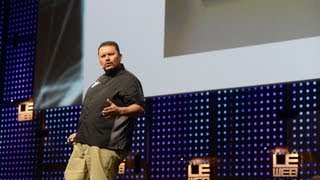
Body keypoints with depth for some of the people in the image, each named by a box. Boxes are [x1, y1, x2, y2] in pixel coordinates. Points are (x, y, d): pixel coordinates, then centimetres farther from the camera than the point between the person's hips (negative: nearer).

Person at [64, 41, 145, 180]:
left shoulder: (128, 80, -4)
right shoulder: (100, 80, 24)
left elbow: (139, 108, -15)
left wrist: (119, 111, -33)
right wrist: (80, 134, 30)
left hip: (106, 147, -8)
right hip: (82, 144, 9)